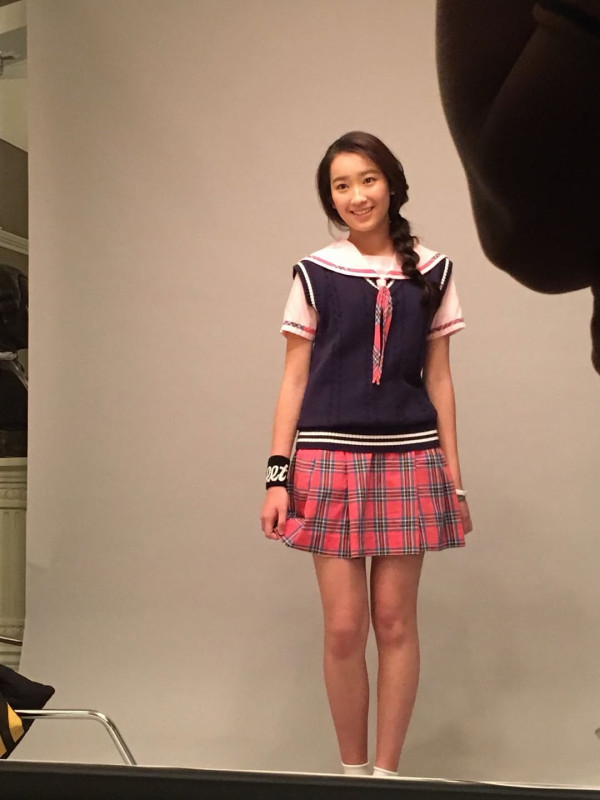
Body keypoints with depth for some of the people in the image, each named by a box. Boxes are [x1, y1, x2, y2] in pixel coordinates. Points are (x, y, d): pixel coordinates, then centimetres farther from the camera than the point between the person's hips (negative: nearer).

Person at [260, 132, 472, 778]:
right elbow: (294, 379, 4)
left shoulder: (431, 273, 6)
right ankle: (351, 770, 16)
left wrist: (454, 478, 7)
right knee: (344, 627, 0)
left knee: (395, 621, 4)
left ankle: (386, 770, 16)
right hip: (331, 460, -1)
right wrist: (277, 475, -2)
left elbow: (439, 379, 9)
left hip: (408, 461, 1)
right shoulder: (315, 273, 3)